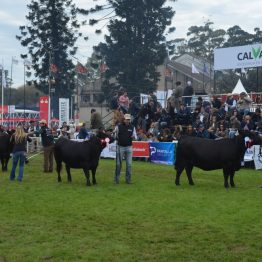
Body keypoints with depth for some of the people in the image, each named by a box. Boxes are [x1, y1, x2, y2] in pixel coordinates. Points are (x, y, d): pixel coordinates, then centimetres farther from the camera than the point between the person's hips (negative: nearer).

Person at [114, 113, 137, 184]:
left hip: (129, 147, 2)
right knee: (118, 164, 3)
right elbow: (114, 136, 4)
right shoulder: (118, 126, -1)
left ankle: (128, 179, 11)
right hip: (120, 147, -2)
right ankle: (116, 179, 11)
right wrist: (114, 135, -19)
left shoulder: (132, 127, 5)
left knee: (129, 164, 2)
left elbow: (136, 137, 9)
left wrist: (134, 137, -14)